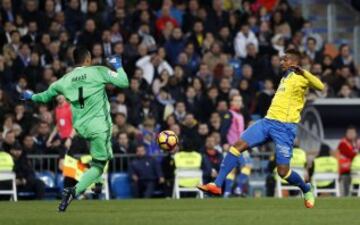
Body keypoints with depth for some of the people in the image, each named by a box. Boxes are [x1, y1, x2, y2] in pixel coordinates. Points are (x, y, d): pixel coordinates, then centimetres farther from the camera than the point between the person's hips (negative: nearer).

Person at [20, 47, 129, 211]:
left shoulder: (65, 80, 6)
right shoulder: (98, 72, -6)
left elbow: (45, 96, 19)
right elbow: (124, 82, -7)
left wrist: (31, 96, 39)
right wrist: (118, 66, 11)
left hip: (80, 127, 5)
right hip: (99, 126, -5)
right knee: (98, 166, -2)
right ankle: (75, 190, -23)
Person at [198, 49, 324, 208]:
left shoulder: (301, 78, -6)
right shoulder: (285, 77, 20)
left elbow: (320, 86, -24)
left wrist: (303, 72, -33)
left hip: (285, 126, -7)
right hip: (268, 121, 7)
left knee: (283, 171, -8)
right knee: (238, 145, -9)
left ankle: (306, 190, 21)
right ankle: (217, 185, -9)